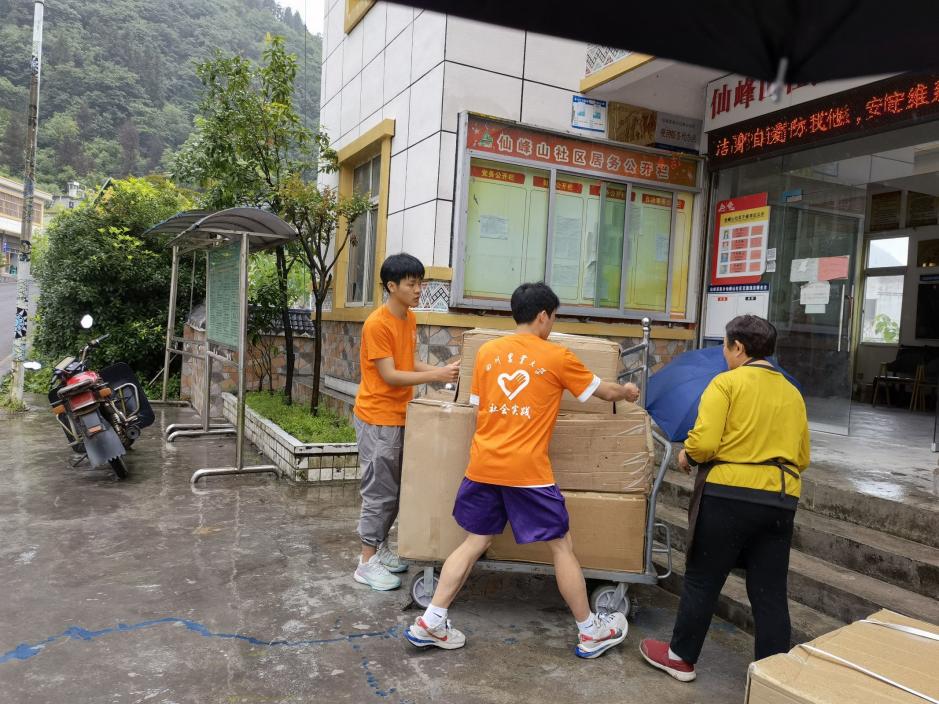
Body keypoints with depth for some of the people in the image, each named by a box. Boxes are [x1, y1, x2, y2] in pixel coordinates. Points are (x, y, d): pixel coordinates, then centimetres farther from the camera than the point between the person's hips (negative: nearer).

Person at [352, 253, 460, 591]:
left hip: (399, 417, 8)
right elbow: (390, 376, -21)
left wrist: (443, 370, -4)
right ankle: (367, 563, 11)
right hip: (378, 419, -8)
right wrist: (436, 376, -24)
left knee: (395, 489, 15)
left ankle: (379, 546, 30)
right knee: (379, 491, -1)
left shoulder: (410, 319, 8)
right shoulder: (377, 324, -19)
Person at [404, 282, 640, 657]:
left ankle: (430, 623, 17)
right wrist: (627, 391, 34)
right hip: (527, 470, -4)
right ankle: (591, 632, 24)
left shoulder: (486, 351, 8)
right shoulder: (556, 357, -3)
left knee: (474, 543, 16)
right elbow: (605, 391, 11)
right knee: (562, 546, 10)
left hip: (483, 466, 5)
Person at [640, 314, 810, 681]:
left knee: (702, 581, 10)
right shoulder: (792, 393, 12)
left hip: (729, 496, -5)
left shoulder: (726, 383, -7)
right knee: (770, 593, 13)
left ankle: (681, 657, 24)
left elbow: (703, 443, -17)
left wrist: (687, 456, 3)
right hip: (781, 502, 5)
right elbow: (802, 458, 16)